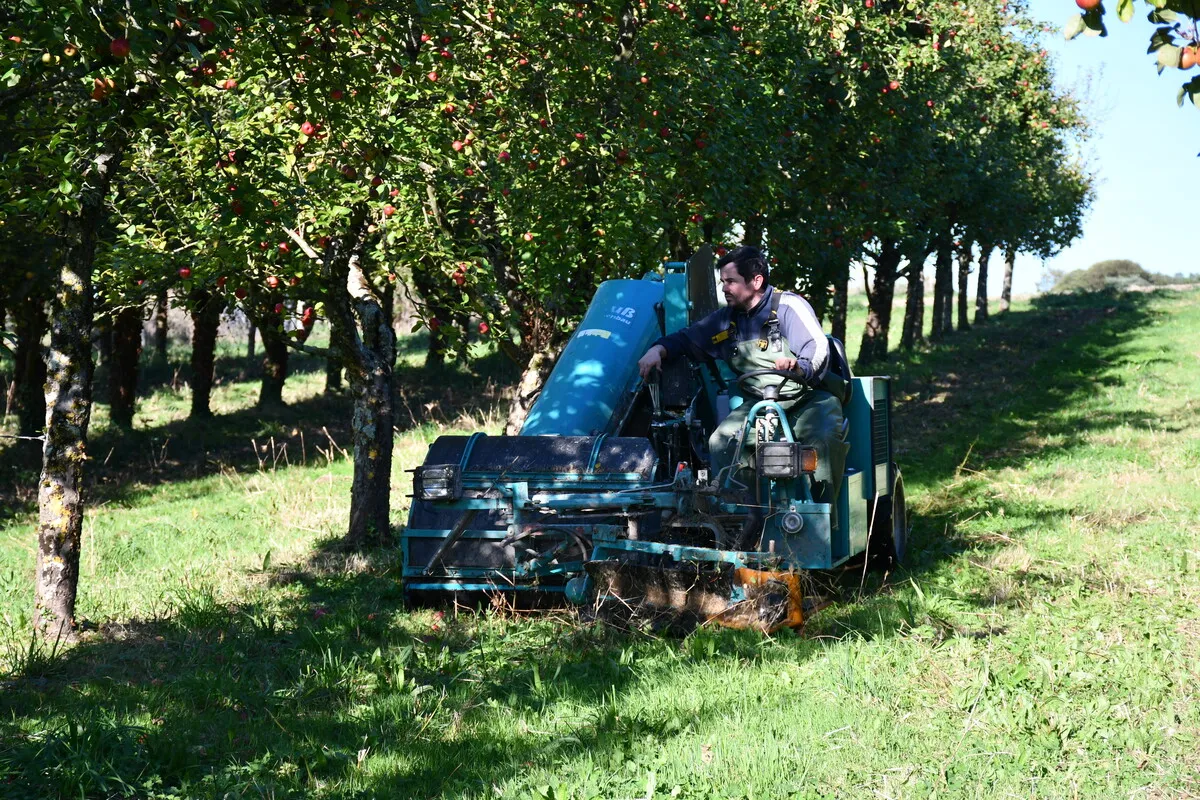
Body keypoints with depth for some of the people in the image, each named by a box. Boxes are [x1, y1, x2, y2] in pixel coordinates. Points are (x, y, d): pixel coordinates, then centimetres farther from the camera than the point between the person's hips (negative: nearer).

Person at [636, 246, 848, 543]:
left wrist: (797, 366, -42)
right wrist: (659, 349, -5)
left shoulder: (789, 306, -8)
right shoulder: (727, 320, 10)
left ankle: (824, 516, -26)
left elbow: (818, 351, -19)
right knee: (722, 442, -21)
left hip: (809, 397, -5)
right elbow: (686, 339, 17)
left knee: (824, 438, -35)